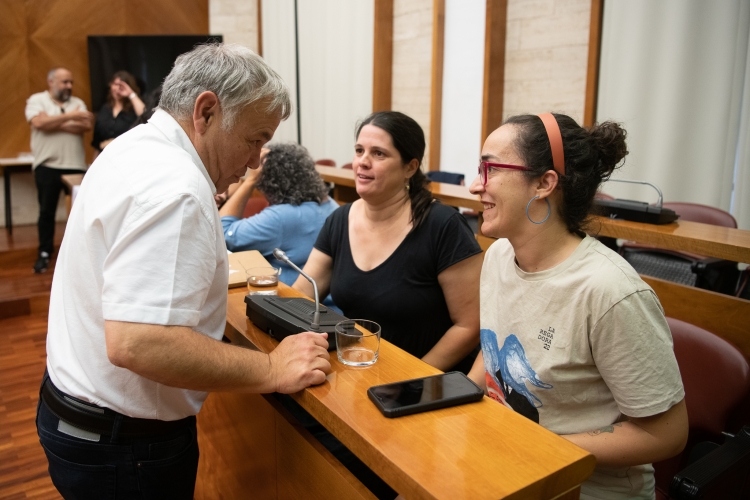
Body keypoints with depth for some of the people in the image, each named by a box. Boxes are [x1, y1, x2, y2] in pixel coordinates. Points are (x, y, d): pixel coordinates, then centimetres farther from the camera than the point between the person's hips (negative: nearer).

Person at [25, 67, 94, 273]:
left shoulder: (78, 103, 12)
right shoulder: (36, 100, 5)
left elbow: (86, 126, -5)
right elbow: (40, 123, -15)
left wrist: (54, 124, -8)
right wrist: (70, 116, -11)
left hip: (76, 165, 2)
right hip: (47, 166, -2)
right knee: (47, 211, 3)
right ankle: (45, 253, 13)